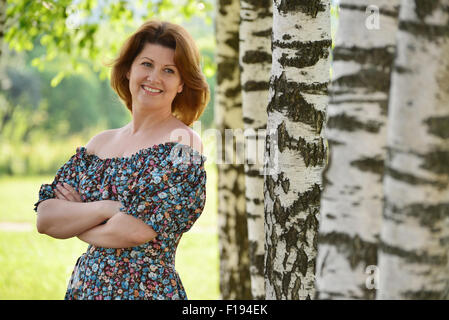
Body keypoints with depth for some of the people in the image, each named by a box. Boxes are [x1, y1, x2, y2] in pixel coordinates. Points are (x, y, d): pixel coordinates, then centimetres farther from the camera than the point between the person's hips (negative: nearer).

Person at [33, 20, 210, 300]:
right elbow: (44, 218, -1)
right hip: (82, 286, 5)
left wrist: (74, 219, -4)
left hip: (147, 291, -5)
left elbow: (136, 230, -21)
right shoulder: (101, 142, 7)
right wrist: (105, 208, -16)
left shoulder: (182, 142, -12)